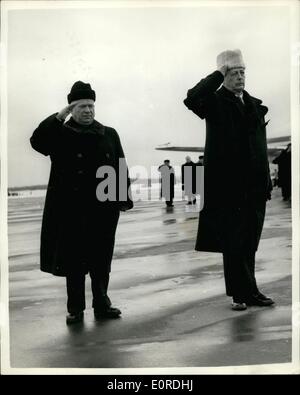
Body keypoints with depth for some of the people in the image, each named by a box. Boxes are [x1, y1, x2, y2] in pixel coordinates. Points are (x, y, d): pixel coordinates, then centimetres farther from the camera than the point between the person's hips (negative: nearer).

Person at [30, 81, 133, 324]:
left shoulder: (109, 135, 9)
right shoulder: (60, 134, 2)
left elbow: (121, 169, 7)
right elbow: (37, 141, -18)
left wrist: (124, 200, 1)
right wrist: (60, 116, -18)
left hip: (103, 208, 2)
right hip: (71, 209, -2)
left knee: (102, 259, 9)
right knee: (74, 259, 6)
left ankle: (102, 304, 24)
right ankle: (75, 308, 19)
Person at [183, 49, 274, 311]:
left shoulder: (255, 105, 16)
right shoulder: (215, 102, 1)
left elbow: (261, 148, 16)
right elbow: (191, 99, -23)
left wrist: (267, 182, 12)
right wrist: (218, 74, -13)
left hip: (255, 187, 6)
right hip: (228, 187, -5)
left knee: (249, 244, 13)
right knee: (233, 243, 2)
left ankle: (246, 292, 24)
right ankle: (243, 293, 14)